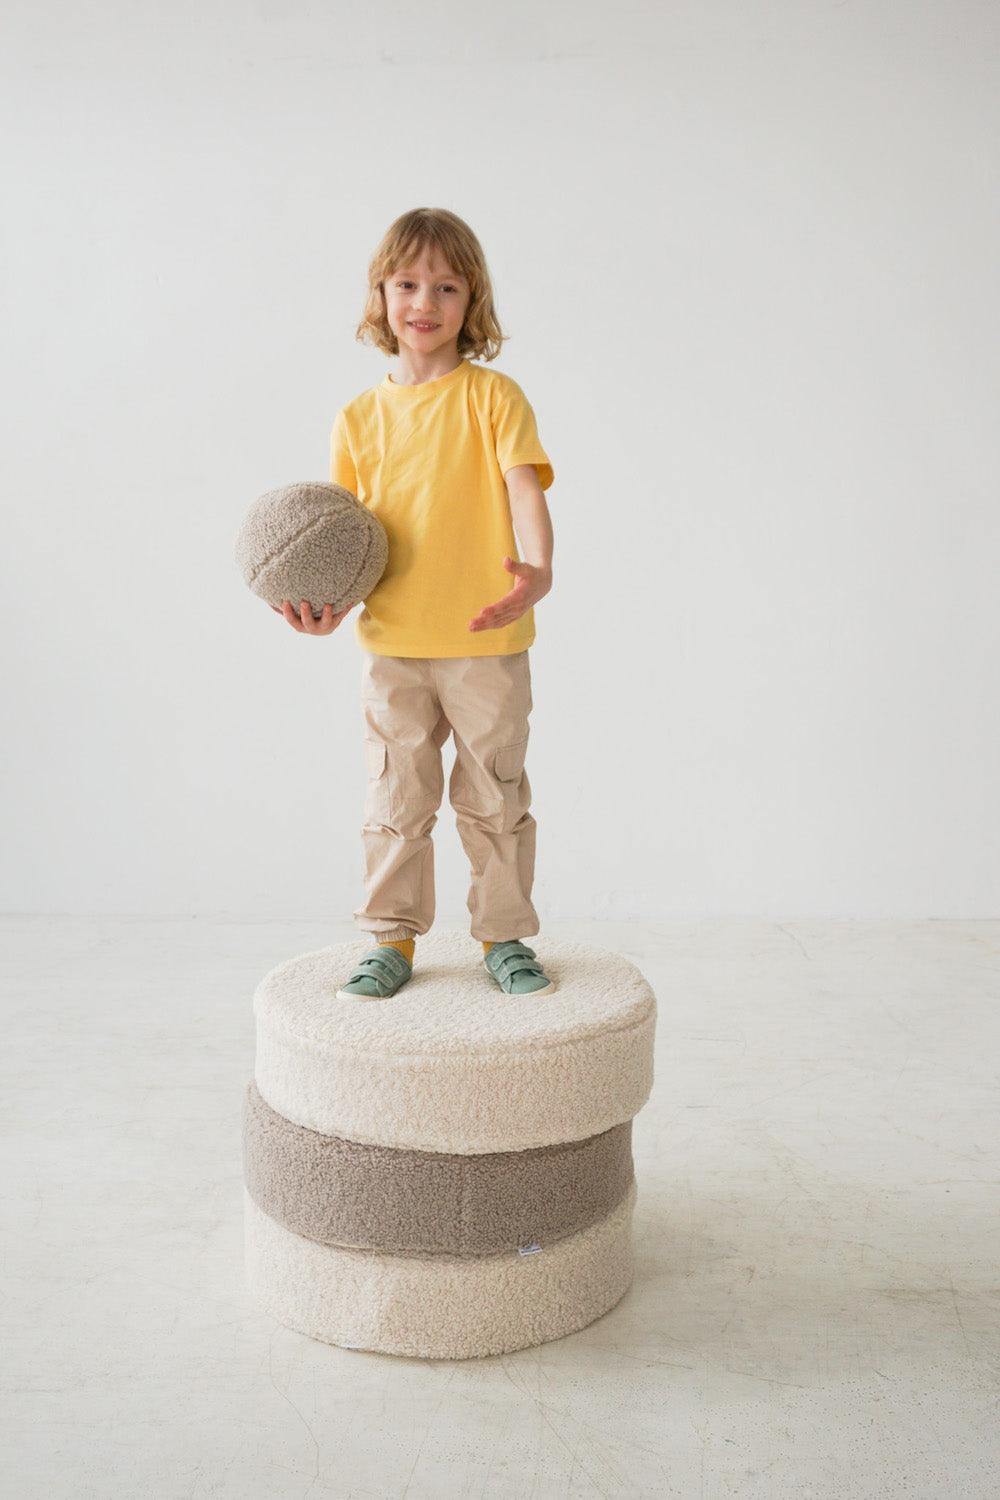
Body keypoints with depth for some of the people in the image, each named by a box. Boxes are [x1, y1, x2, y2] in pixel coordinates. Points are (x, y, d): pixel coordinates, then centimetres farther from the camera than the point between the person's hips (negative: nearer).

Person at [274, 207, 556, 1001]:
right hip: (392, 644, 3)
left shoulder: (494, 397, -2)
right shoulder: (359, 418, 8)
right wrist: (331, 602, -10)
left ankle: (506, 935, 24)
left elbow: (525, 489, -15)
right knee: (396, 800, 9)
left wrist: (538, 568, -34)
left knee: (496, 796, 9)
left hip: (488, 644, -2)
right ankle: (392, 939, 23)